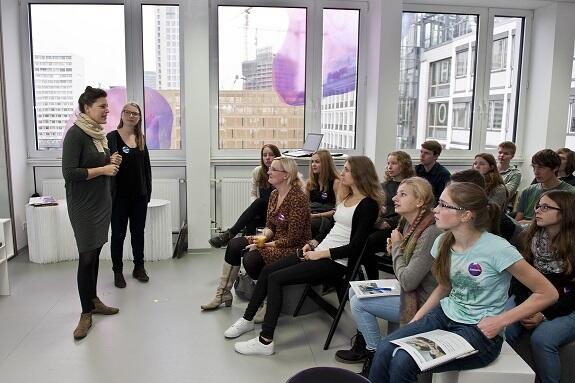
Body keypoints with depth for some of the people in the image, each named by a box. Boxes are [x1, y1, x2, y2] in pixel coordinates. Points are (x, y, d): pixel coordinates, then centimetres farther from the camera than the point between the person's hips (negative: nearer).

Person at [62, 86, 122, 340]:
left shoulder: (99, 133, 9)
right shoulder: (75, 134, -14)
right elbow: (69, 172, -21)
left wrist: (112, 162, 0)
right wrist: (103, 169, -17)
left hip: (102, 202, 7)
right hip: (83, 205, -7)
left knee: (95, 253, 13)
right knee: (87, 257, -3)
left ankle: (93, 300, 25)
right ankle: (86, 313, 7)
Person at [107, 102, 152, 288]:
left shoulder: (141, 138, 8)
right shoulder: (112, 137, -6)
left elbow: (146, 166, 10)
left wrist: (148, 191, 8)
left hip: (139, 195, 4)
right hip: (119, 195, -4)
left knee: (138, 232, 13)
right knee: (118, 234, 7)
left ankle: (139, 267, 27)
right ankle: (118, 271, 19)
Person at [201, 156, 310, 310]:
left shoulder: (298, 198, -20)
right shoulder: (274, 194, 7)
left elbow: (293, 238, -20)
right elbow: (270, 226, 12)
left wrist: (265, 244, -17)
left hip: (294, 248, -9)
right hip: (275, 241, 9)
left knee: (252, 258, -26)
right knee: (234, 244, -3)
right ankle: (222, 294, 9)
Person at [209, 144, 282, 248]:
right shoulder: (257, 171, 6)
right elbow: (253, 194, 13)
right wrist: (255, 208, -10)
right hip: (260, 213, 3)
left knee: (260, 202, -33)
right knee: (250, 222, -33)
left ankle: (230, 233, -32)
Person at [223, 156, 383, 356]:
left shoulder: (368, 205, -13)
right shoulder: (346, 197, 15)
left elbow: (355, 246, -18)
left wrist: (321, 254, -16)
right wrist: (313, 244, 7)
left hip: (337, 262, -9)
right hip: (319, 251, 9)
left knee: (276, 278, -19)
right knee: (267, 270, 1)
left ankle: (265, 341, -12)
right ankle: (247, 319, 18)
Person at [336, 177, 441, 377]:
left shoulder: (430, 233, -27)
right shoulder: (409, 223, 2)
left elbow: (408, 282, -26)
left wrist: (397, 247, -14)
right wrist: (394, 249, -4)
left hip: (420, 301, -10)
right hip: (407, 289, 10)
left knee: (358, 302, -13)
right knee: (355, 290, 11)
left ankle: (376, 357, 4)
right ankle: (363, 344, 23)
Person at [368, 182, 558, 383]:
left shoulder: (496, 249, -21)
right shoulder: (443, 242, -1)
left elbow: (548, 293, -13)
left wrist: (501, 321, -15)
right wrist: (416, 319, 5)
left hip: (480, 331, -6)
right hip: (445, 315, 6)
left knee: (403, 361, -22)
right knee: (385, 348, -16)